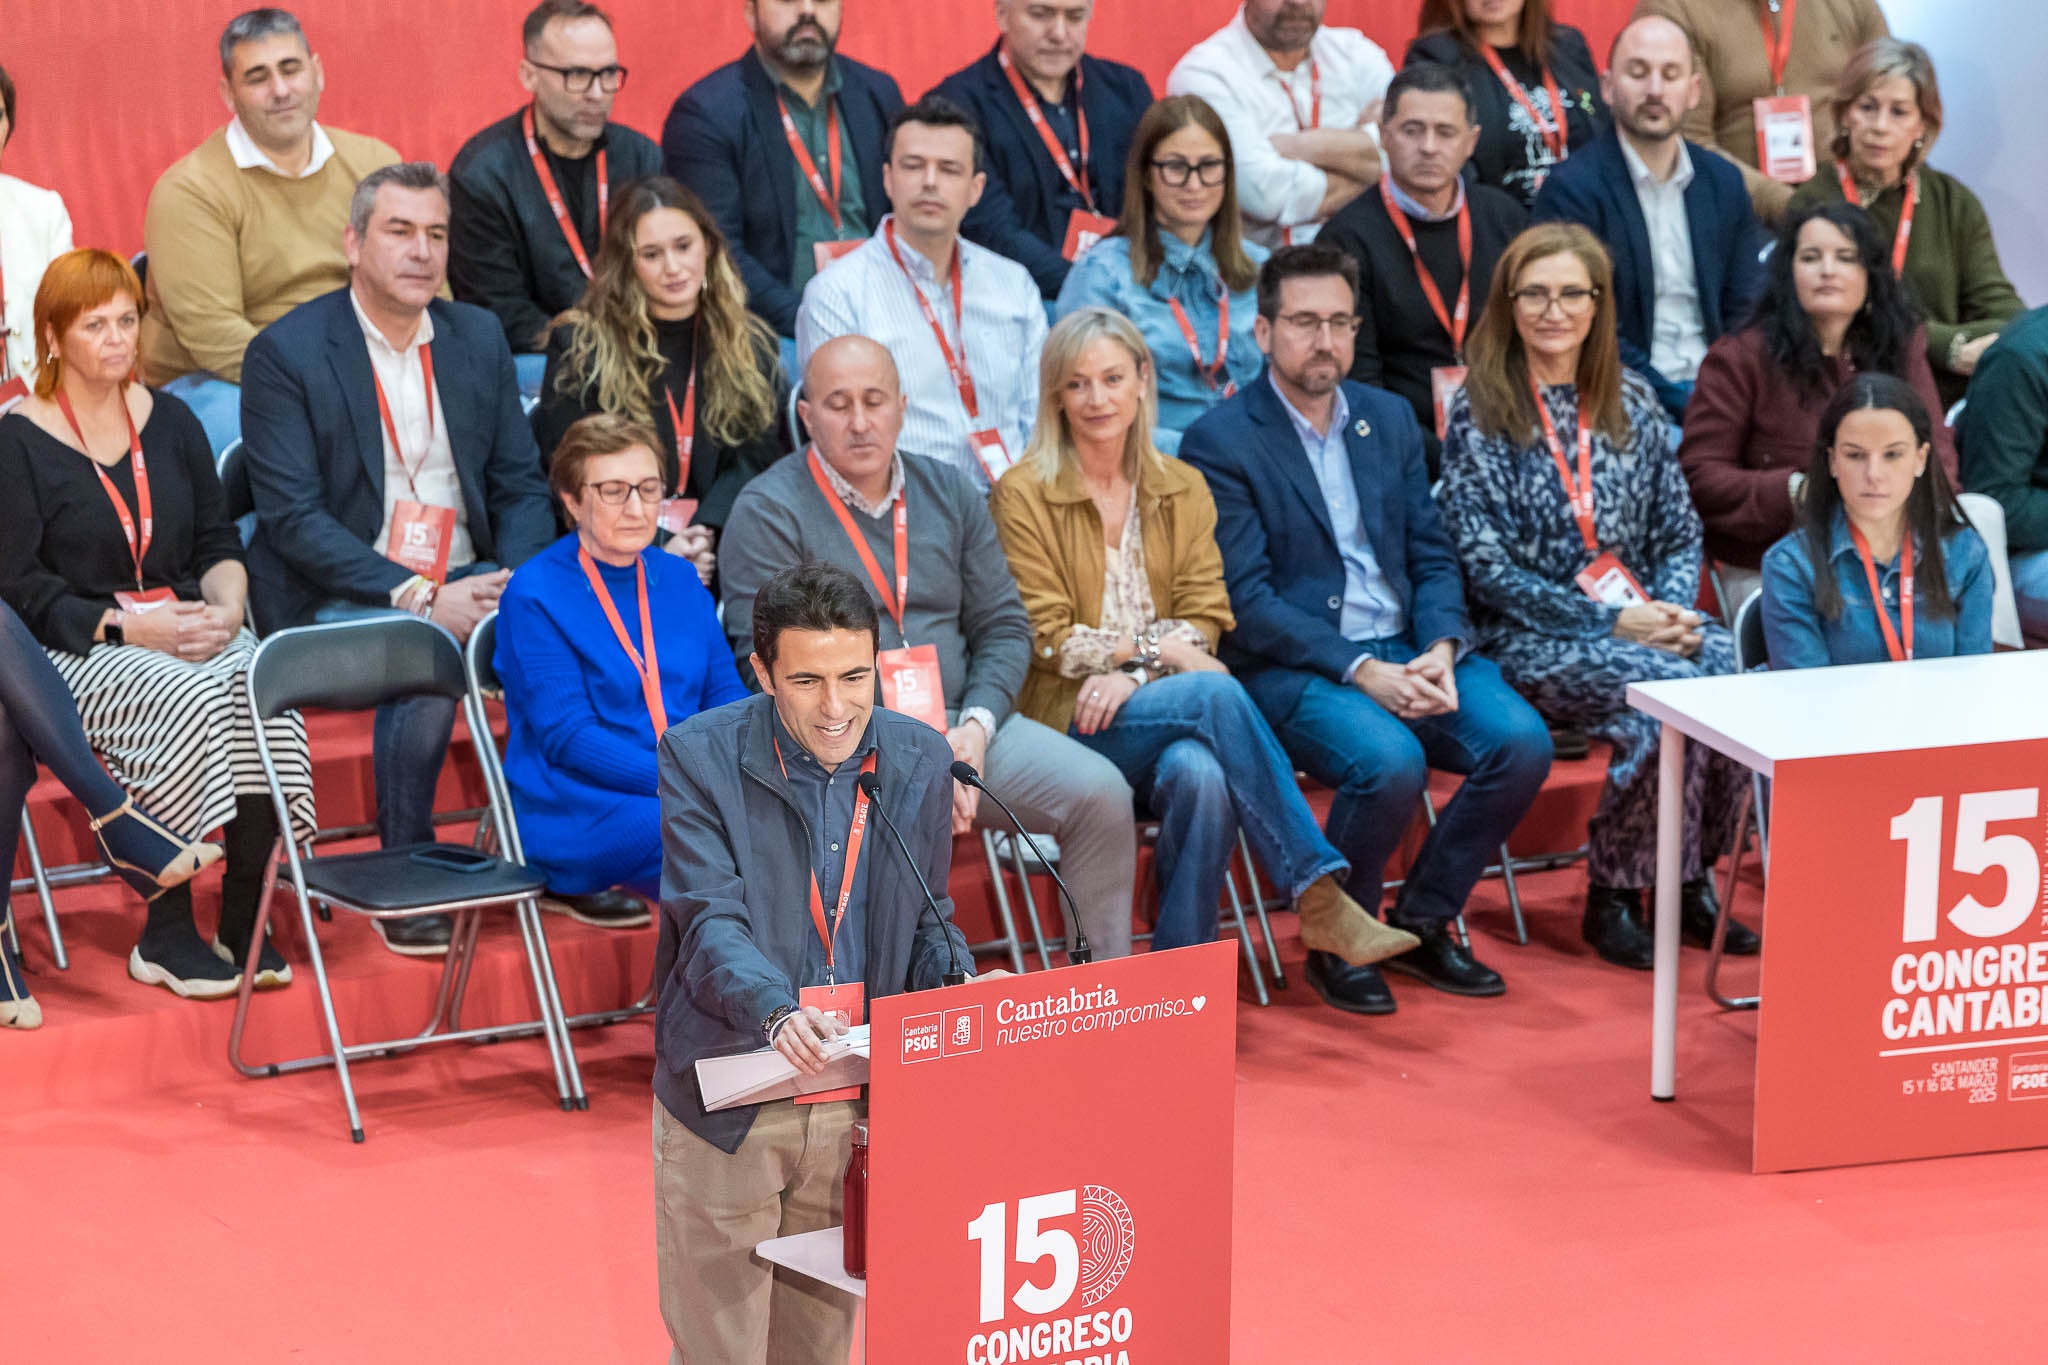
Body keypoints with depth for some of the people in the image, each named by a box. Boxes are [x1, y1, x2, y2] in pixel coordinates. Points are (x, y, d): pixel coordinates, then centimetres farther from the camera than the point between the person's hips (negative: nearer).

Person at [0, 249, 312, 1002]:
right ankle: (164, 937, -26)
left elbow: (218, 541, 15)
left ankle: (244, 917, -22)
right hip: (82, 649, -4)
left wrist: (226, 608, -7)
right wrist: (128, 628, -17)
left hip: (189, 625, 4)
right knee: (187, 701, -35)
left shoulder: (170, 420, 16)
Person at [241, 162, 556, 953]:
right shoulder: (285, 353, -6)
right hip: (340, 594, -5)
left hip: (463, 584, 5)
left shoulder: (479, 338, 11)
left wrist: (518, 583, -10)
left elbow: (522, 486, 12)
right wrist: (417, 597, -23)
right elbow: (292, 518, -13)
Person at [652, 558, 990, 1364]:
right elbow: (710, 922, -18)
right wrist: (777, 1012, -37)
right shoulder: (700, 757, -9)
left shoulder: (919, 761, 3)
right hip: (729, 1104, -3)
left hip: (856, 1103, 3)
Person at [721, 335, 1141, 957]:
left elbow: (1003, 625, 14)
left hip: (959, 725, 5)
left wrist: (975, 726, -6)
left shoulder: (952, 493, 16)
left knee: (1101, 793, -15)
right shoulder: (767, 512, -1)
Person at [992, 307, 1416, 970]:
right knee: (1217, 692, -32)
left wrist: (1133, 675, -13)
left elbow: (1204, 623, 6)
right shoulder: (1023, 495, 1)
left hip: (1160, 706, 3)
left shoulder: (1183, 489, 15)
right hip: (1069, 720, -3)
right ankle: (1319, 898, -33)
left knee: (1201, 774, -34)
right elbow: (1046, 640, -3)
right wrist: (1157, 645, -10)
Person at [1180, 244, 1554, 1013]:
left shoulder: (1390, 419, 15)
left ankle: (1422, 923, 1)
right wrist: (1360, 670, -20)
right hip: (1291, 665, -6)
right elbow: (1247, 601, -11)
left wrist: (1440, 648, -8)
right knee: (1389, 761, -33)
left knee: (1521, 739, -19)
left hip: (1404, 651, 6)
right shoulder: (1220, 442, -5)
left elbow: (1431, 555, 13)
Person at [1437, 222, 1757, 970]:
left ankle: (1691, 879, -10)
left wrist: (1675, 611, -8)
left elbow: (1680, 530, 14)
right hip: (1532, 636, -4)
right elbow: (1487, 568, -7)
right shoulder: (1479, 413, -1)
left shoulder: (1633, 402, 14)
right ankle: (1612, 896, -14)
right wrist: (1609, 623, -15)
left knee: (1736, 670, -27)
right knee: (1666, 688, -31)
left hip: (1643, 620, 4)